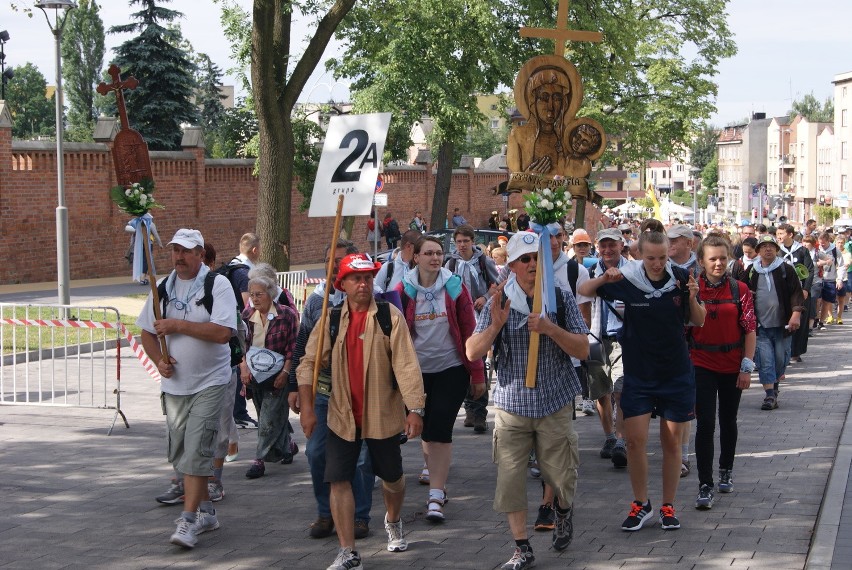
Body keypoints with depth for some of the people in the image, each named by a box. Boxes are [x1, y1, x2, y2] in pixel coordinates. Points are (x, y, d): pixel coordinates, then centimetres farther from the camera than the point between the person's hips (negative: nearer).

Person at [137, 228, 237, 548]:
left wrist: (177, 325, -18)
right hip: (174, 383, 6)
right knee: (180, 452, 11)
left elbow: (223, 332, -21)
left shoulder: (217, 285, -8)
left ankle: (189, 520, -13)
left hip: (209, 382, -6)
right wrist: (159, 360, -4)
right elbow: (147, 332, 15)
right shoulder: (164, 288, 9)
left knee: (196, 450, -13)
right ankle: (206, 511, 25)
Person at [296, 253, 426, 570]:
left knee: (392, 476, 15)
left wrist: (415, 408, -20)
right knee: (338, 480, -4)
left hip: (383, 413, -1)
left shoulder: (390, 316, -9)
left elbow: (406, 365, -14)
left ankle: (393, 521, 45)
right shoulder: (331, 319, 0)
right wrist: (307, 408, -5)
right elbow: (309, 362, 2)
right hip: (342, 415, 2)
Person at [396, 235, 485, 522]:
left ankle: (436, 495, -8)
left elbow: (469, 330, -1)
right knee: (426, 425, 14)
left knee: (440, 428, -9)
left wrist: (477, 373, -1)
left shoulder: (454, 287, -3)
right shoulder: (404, 290, -1)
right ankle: (433, 466, 41)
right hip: (417, 369, 2)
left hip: (451, 369, -2)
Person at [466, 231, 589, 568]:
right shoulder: (499, 302, -2)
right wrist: (495, 325, -24)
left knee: (561, 478, 5)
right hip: (512, 405, 0)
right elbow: (472, 353, -6)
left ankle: (563, 510, 40)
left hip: (555, 405, 0)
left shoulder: (562, 298, -1)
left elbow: (583, 350, -5)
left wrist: (551, 329, -21)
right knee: (510, 480, -2)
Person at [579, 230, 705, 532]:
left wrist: (693, 299, -18)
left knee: (672, 441, 6)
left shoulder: (680, 277, -7)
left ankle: (668, 506, 19)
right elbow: (583, 291, -2)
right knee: (635, 439, -4)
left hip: (677, 373, 0)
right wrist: (604, 279, -21)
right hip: (638, 373, 0)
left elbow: (698, 321, 2)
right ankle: (641, 504, 14)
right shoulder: (627, 279, -11)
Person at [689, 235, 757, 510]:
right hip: (702, 366, -2)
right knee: (705, 424, -8)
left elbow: (750, 330, -2)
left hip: (732, 366, 2)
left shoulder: (740, 289, -2)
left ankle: (726, 470, 35)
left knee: (728, 421, 16)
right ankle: (705, 485, -6)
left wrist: (747, 366, -6)